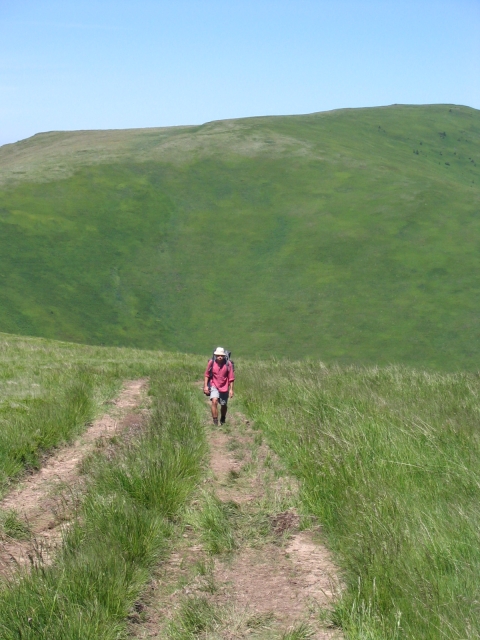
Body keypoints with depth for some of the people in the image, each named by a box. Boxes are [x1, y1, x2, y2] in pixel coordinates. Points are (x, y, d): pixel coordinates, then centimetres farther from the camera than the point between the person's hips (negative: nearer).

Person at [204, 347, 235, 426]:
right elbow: (207, 375, 2)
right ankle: (215, 421, -20)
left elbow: (231, 378, -6)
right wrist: (206, 386, -3)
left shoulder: (228, 364, -12)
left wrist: (231, 389, -7)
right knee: (214, 401, -23)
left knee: (223, 405, 15)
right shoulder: (211, 363, -10)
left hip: (224, 387, 1)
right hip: (214, 386, -1)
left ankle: (222, 420, 40)